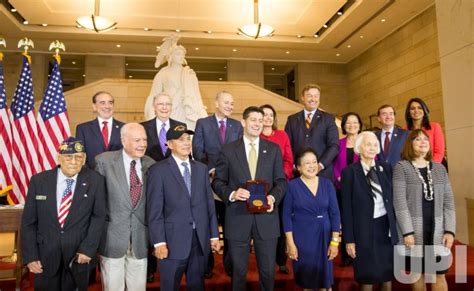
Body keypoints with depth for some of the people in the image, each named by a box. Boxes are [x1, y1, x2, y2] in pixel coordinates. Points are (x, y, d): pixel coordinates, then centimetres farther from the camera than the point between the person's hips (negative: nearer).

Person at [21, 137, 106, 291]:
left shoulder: (95, 181, -7)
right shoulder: (38, 180, -3)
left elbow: (99, 216, -3)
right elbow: (28, 221, 1)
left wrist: (88, 248, -10)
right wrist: (30, 256, -3)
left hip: (78, 255, -1)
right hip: (45, 255, 1)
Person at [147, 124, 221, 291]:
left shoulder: (201, 168, 9)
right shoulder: (158, 171, -5)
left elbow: (209, 204, 9)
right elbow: (154, 211, -9)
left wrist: (214, 235, 7)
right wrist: (159, 242, -14)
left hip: (201, 240, 4)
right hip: (173, 241, -4)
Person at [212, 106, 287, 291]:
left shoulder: (274, 149, 5)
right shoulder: (228, 150, 1)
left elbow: (281, 181, 5)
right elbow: (217, 182, 2)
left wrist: (273, 197, -14)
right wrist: (231, 194, -17)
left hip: (266, 217, 1)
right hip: (238, 217, -1)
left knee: (268, 270, 12)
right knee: (238, 270, 13)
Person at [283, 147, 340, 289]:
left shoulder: (327, 184, 0)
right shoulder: (292, 186, -7)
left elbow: (335, 213, 1)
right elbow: (287, 216, -5)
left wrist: (335, 241, -3)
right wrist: (290, 243, -9)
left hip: (323, 237, 2)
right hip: (301, 238, -2)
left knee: (325, 278, 9)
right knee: (306, 278, 10)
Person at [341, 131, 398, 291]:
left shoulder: (385, 168, 5)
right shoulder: (349, 172, -7)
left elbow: (392, 198, 8)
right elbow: (346, 208, -8)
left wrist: (396, 226, 2)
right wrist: (349, 239, -10)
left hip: (387, 227, 4)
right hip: (365, 230, -3)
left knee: (388, 275, 14)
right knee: (367, 277, 8)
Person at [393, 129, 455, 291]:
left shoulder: (439, 168, 10)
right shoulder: (401, 167, -3)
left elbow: (448, 202, 8)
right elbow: (400, 203, -9)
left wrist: (450, 230, -1)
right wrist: (407, 232, -15)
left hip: (438, 230, 3)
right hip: (414, 230, -3)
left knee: (439, 275, 6)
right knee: (418, 274, 7)